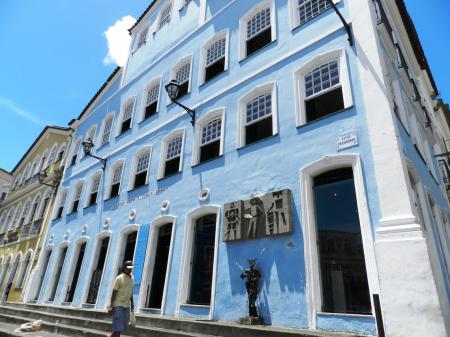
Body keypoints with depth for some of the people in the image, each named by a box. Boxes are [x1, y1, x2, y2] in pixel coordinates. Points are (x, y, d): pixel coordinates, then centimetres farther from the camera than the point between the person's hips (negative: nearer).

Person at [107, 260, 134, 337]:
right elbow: (114, 292, -10)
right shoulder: (119, 278, -10)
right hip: (118, 305, -6)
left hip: (127, 305, 6)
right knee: (118, 327, -6)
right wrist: (111, 305, -14)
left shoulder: (131, 277, 9)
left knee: (123, 327, 11)